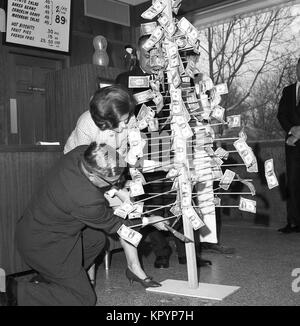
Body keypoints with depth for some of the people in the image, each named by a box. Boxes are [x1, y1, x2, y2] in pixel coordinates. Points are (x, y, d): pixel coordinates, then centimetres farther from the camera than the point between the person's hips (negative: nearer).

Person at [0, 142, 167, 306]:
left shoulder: (82, 153, -17)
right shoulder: (87, 200, -35)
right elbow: (111, 225, -12)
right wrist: (148, 221, 0)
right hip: (44, 246, -8)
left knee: (97, 238, 22)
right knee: (84, 299, 4)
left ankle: (48, 279, 25)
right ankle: (16, 292, 0)